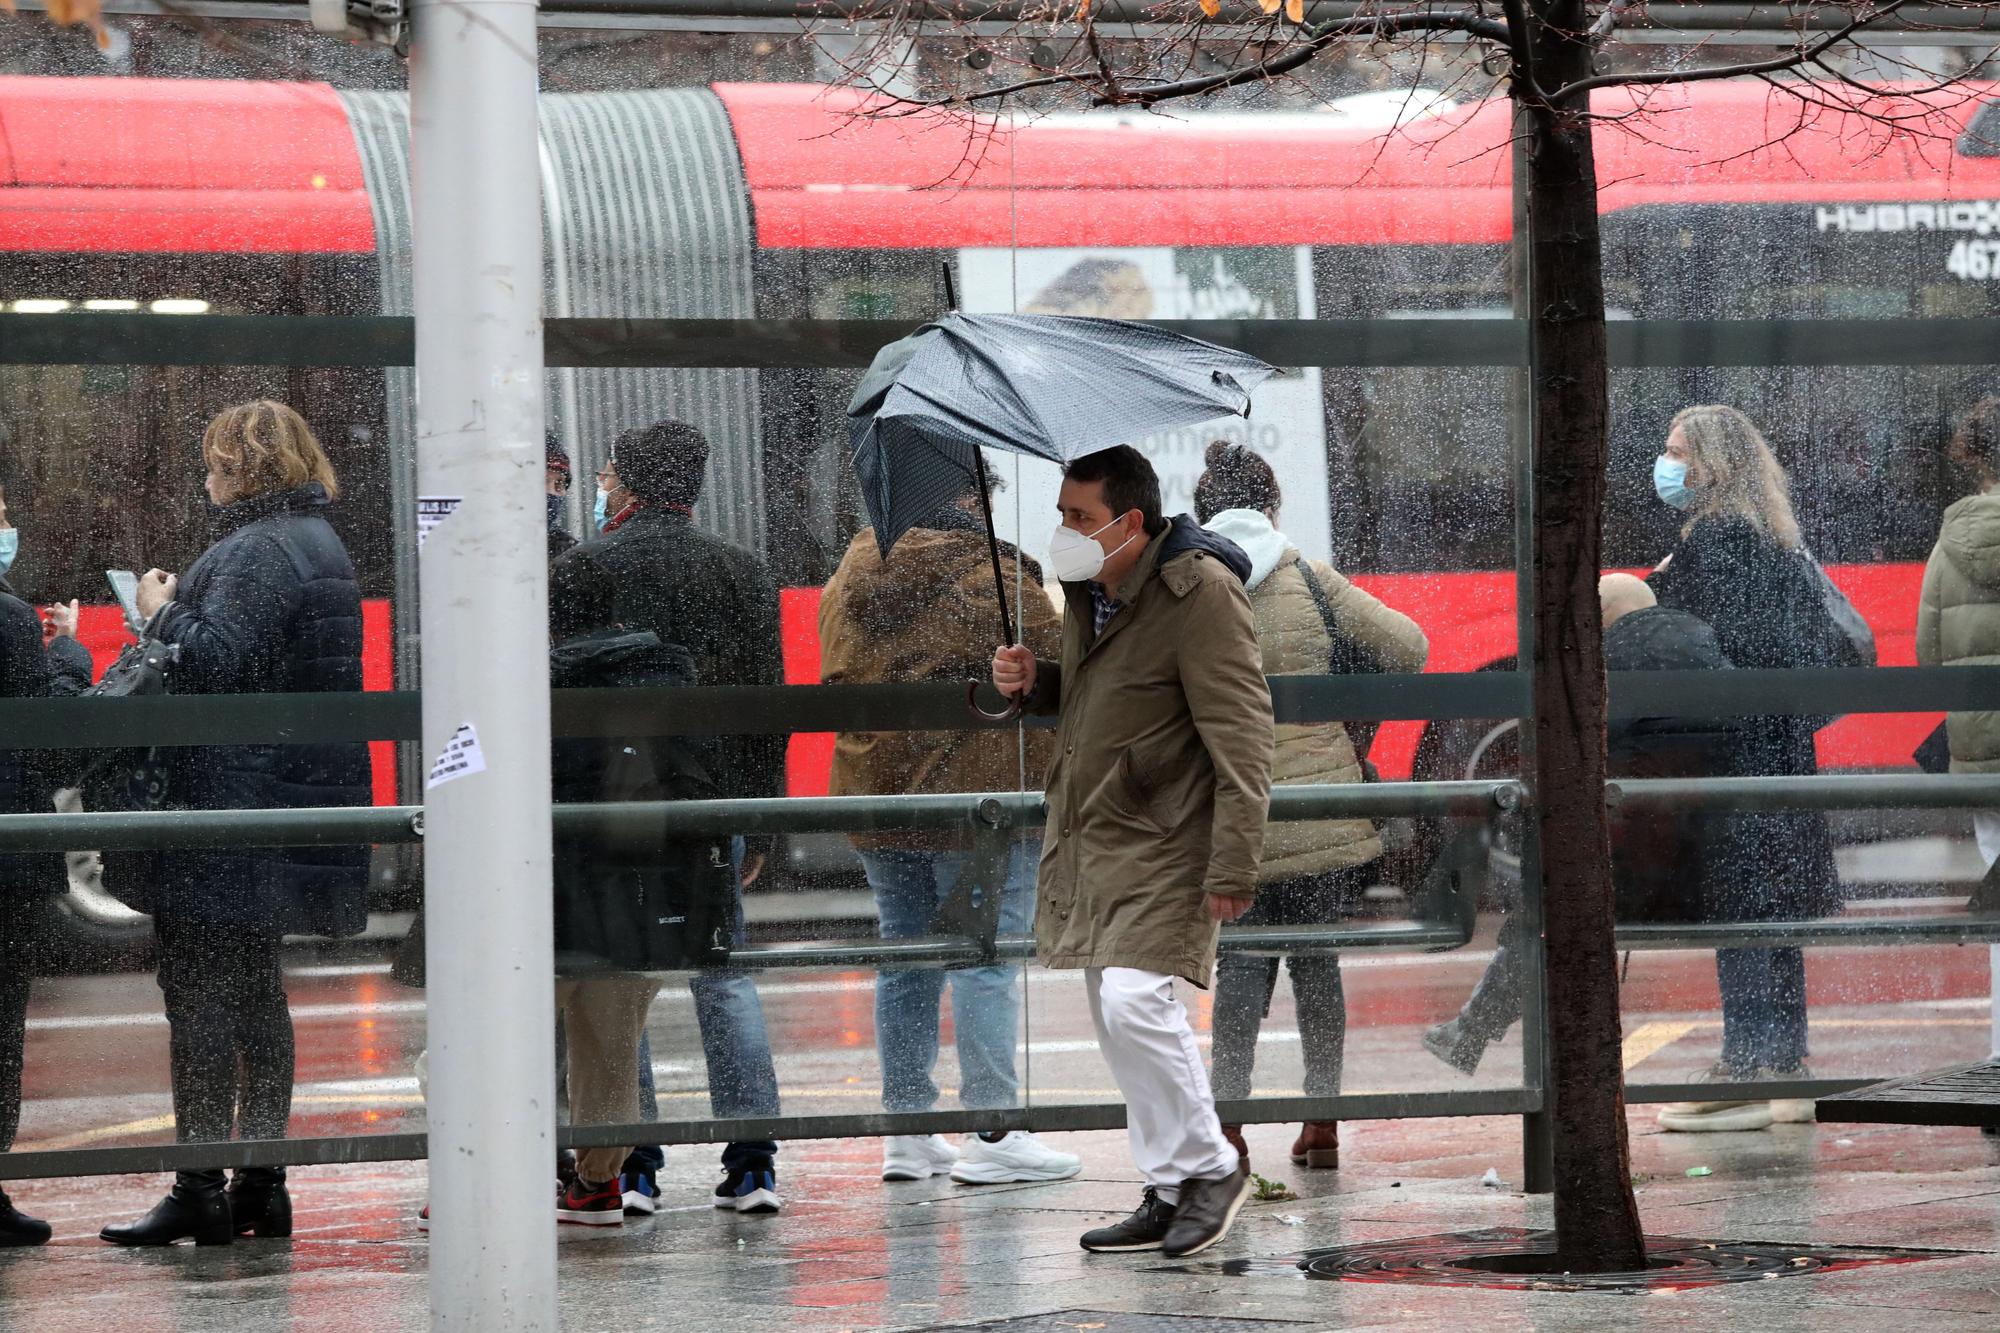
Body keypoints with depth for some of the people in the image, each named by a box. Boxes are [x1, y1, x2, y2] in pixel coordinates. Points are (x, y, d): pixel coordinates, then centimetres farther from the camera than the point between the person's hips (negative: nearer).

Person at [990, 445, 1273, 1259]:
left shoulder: (1200, 595, -17)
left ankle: (1210, 1168, -4)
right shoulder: (1089, 589, 10)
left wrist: (1233, 865, -24)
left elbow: (1240, 739, -20)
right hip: (1090, 838, 9)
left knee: (1134, 1002, -20)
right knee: (1116, 1019, 10)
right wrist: (1034, 683, 4)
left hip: (1163, 842, -9)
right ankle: (1169, 1195, 18)